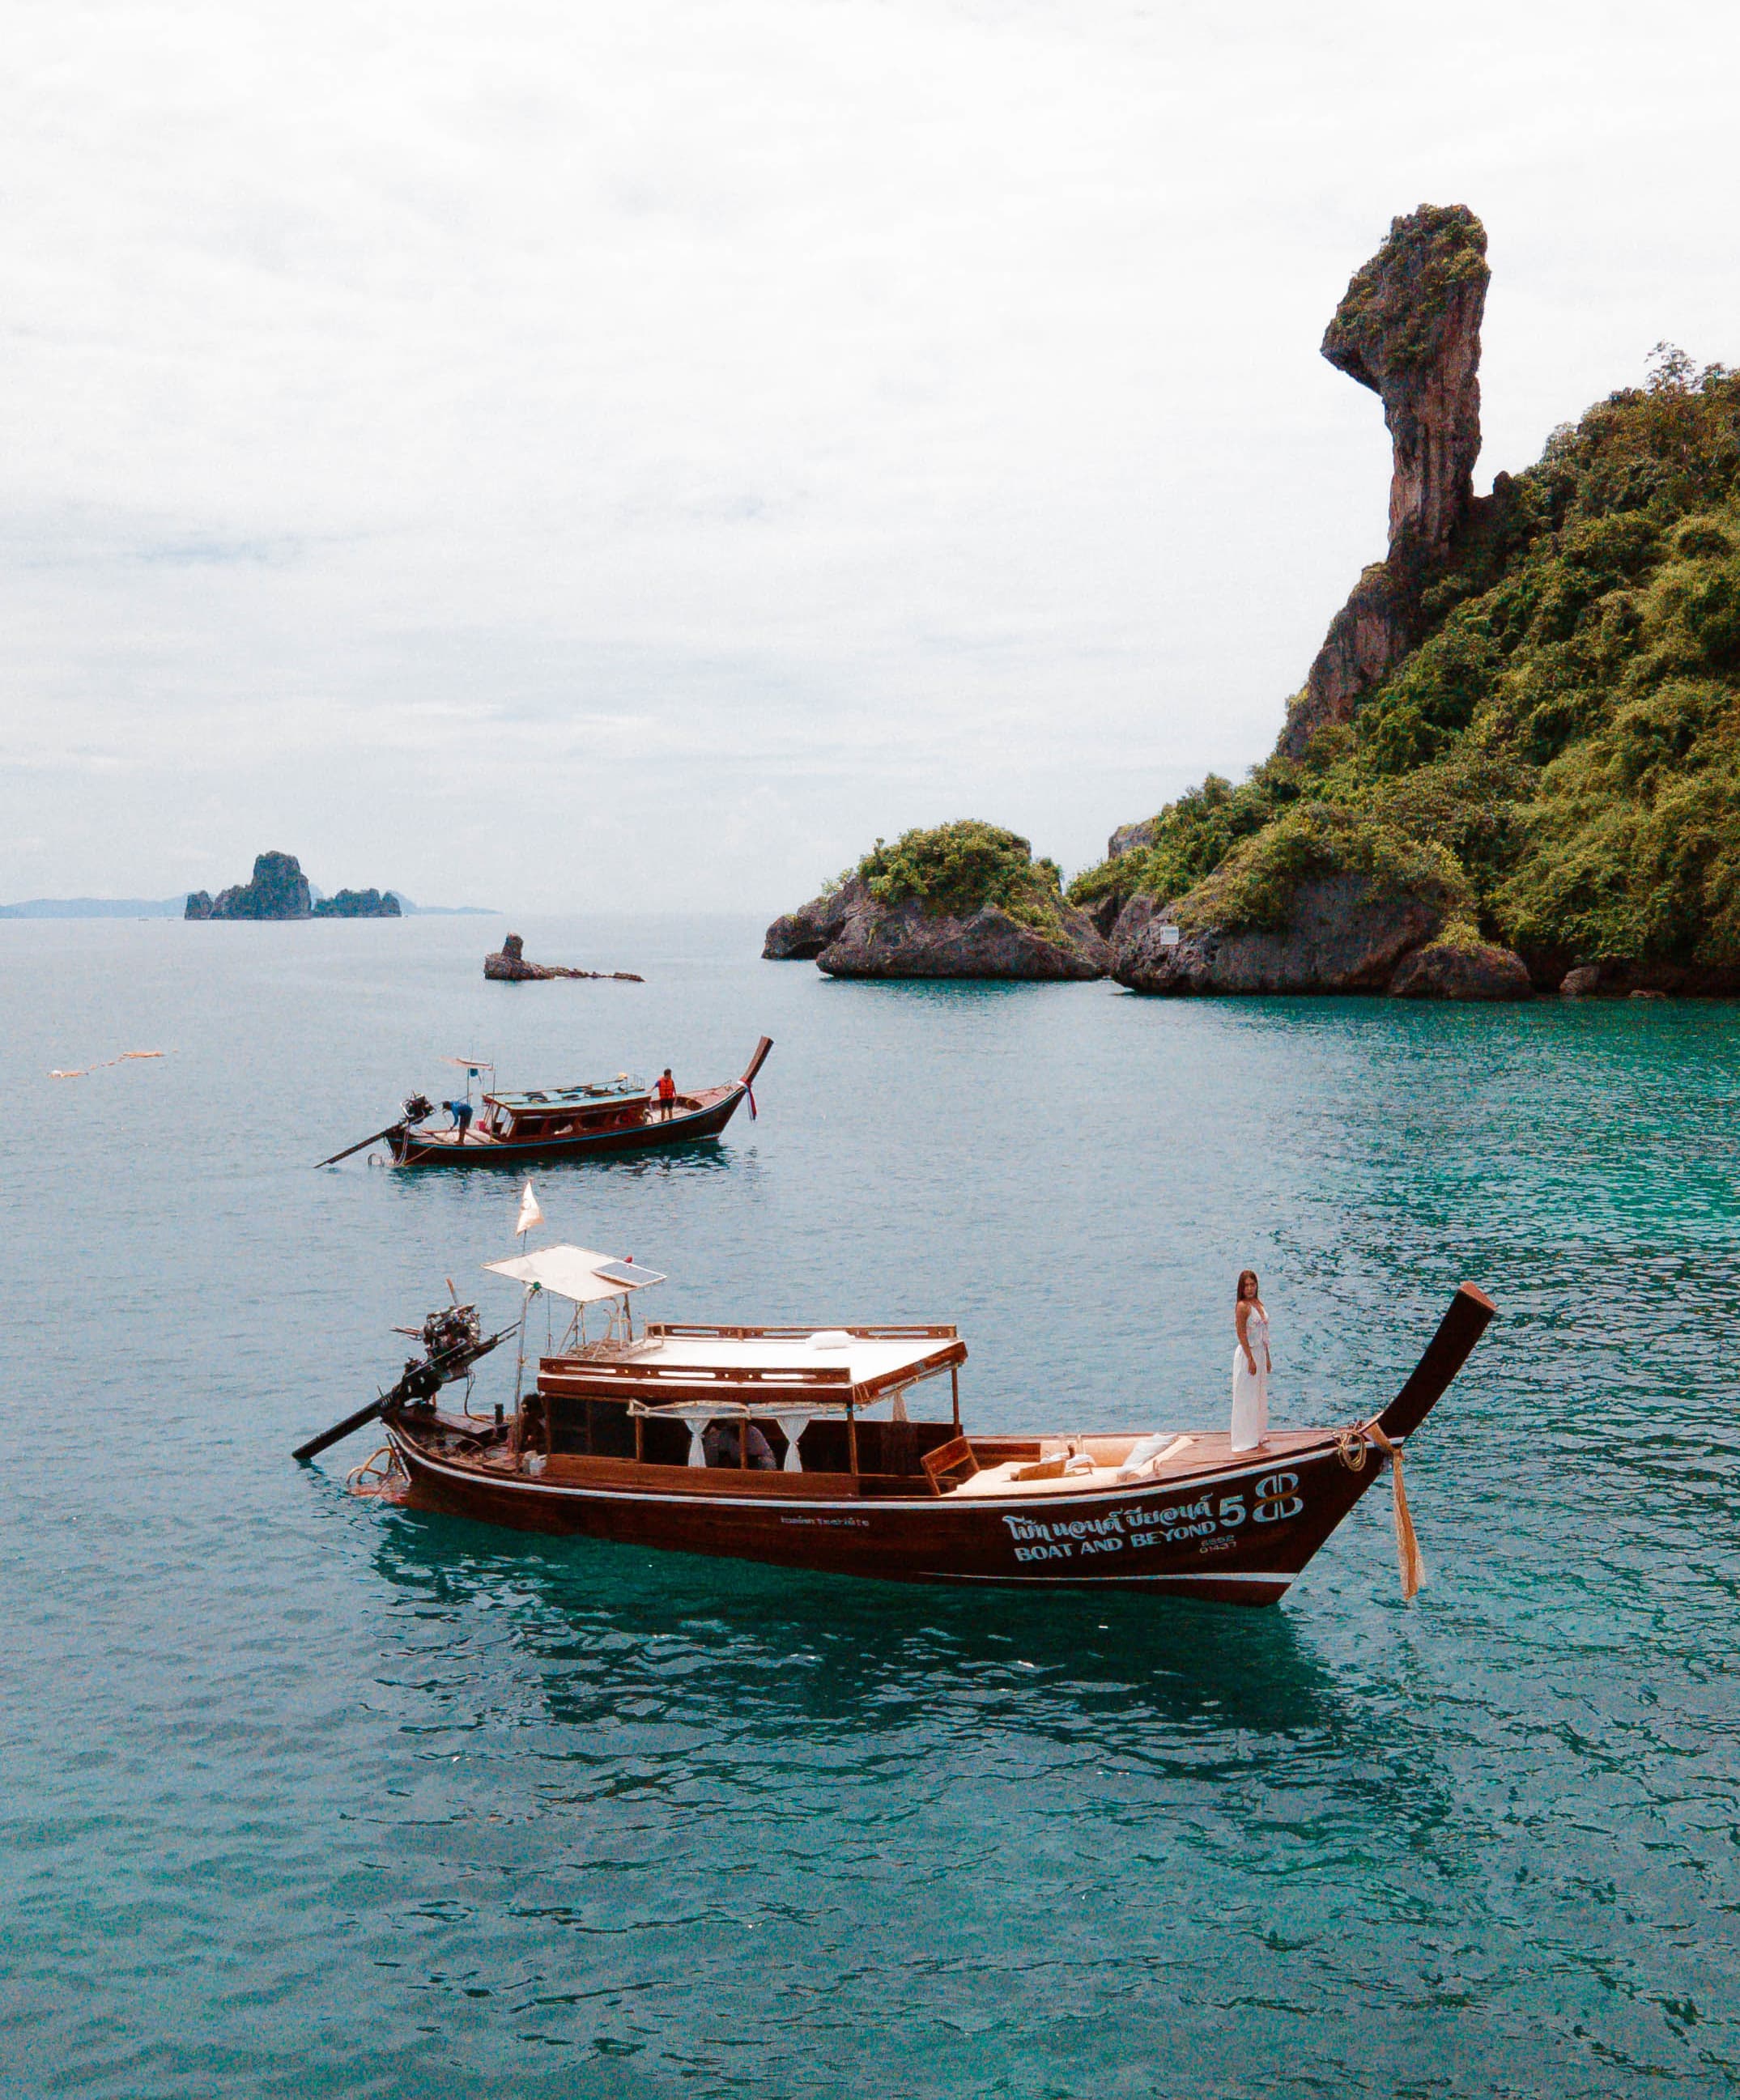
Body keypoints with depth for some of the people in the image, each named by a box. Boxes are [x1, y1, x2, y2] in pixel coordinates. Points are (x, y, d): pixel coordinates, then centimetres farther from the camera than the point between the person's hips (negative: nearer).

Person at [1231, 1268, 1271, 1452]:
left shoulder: (1258, 1304, 10)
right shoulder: (1242, 1307, -15)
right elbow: (1242, 1336, -18)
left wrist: (1267, 1358, 17)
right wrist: (1251, 1360, -20)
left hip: (1260, 1353, 9)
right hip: (1247, 1354, -9)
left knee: (1260, 1395, 16)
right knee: (1247, 1397, -1)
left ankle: (1258, 1434, 28)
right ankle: (1246, 1440, 6)